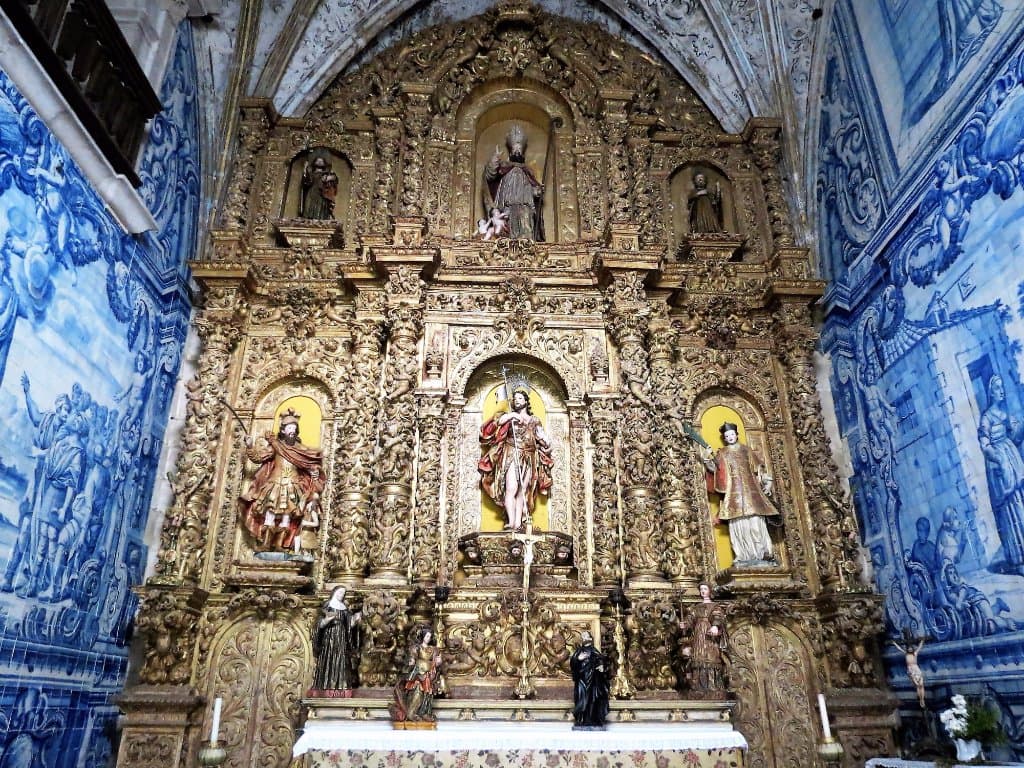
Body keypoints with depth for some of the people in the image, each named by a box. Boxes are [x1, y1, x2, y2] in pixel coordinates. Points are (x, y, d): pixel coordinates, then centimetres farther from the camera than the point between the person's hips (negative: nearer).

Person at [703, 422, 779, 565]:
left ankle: (763, 553, -6)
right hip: (734, 492, -1)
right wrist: (709, 462, -14)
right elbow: (716, 469, 3)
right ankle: (744, 556, -8)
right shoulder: (722, 454, 13)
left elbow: (758, 468, 15)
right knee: (739, 523, -7)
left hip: (750, 489, 1)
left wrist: (767, 481, 6)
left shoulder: (746, 450, 15)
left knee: (756, 521, -7)